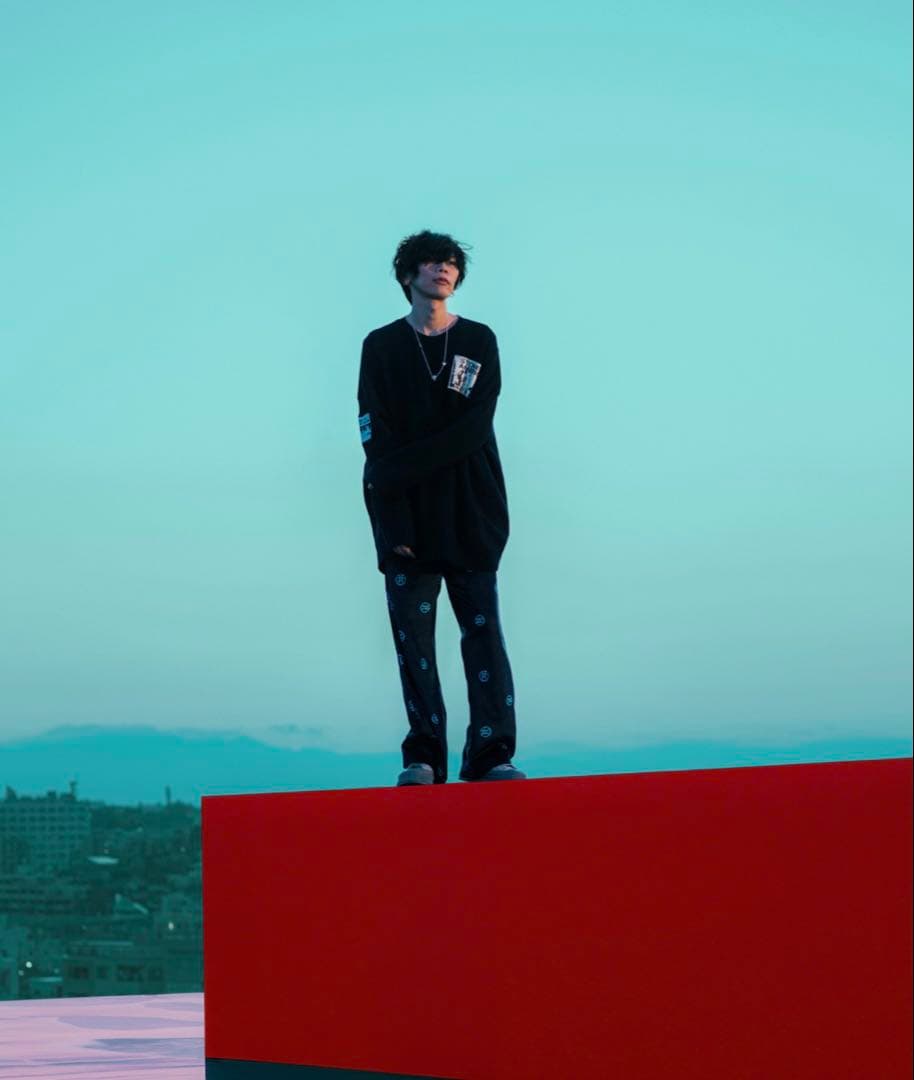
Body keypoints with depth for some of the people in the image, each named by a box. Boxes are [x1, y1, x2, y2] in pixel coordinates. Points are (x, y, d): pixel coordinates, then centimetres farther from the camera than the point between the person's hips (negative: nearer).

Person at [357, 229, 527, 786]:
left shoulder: (480, 341, 9)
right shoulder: (382, 347, 7)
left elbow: (474, 429, -4)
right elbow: (378, 443, -2)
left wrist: (405, 467, -14)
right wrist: (396, 526, -12)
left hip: (471, 516, 0)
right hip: (409, 519, 0)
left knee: (485, 633, -4)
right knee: (413, 638, -3)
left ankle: (492, 753, -5)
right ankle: (424, 757, -1)